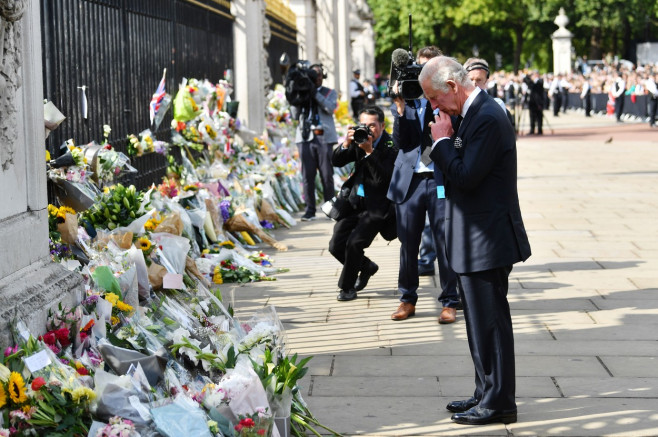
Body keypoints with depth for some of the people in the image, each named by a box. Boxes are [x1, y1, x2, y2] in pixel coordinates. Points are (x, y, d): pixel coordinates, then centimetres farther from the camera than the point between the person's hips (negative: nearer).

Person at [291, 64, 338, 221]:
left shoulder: (330, 93, 13)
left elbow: (330, 108, -8)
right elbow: (295, 114, 6)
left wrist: (315, 93, -12)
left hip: (324, 137, -1)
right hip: (305, 137, 1)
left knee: (327, 175, -1)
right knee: (307, 175, -2)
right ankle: (310, 210, 2)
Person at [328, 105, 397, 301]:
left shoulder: (390, 146, -12)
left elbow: (383, 178, -23)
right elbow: (336, 161, -1)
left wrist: (370, 151, -28)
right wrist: (346, 143, -18)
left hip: (376, 206, -6)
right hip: (355, 202, 6)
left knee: (354, 243, -18)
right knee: (336, 245, 3)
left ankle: (347, 287, 3)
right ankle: (366, 266, 31)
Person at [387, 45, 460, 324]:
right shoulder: (404, 101, 9)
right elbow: (400, 142, 0)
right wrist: (401, 109, -12)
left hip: (441, 179, -2)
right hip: (410, 180, 2)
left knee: (445, 243, 0)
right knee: (408, 243, 8)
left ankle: (449, 302, 10)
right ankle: (407, 299, 21)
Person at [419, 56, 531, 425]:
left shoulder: (487, 118, -20)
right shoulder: (474, 113, 12)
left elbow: (465, 177, -23)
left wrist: (442, 140, -14)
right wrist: (447, 140, 5)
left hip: (487, 239, -11)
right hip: (477, 241, 11)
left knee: (490, 321, -3)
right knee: (482, 321, 18)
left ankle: (498, 402, 6)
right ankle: (487, 394, 28)